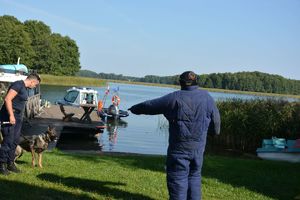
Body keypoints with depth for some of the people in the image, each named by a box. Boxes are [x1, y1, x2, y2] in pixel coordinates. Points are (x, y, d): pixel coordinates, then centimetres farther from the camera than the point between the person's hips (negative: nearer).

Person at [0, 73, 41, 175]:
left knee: (15, 141, 11)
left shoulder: (25, 88, 16)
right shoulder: (18, 85, -13)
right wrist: (11, 116, -24)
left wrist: (19, 117, 17)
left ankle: (10, 163, 19)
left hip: (18, 117, 10)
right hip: (9, 117, -10)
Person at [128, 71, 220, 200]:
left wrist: (134, 109, 17)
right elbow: (215, 119, 13)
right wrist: (216, 131, 34)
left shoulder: (174, 98, -7)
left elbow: (151, 105, 1)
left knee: (178, 179, 1)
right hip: (198, 148, 4)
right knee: (194, 176, 16)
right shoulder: (206, 97, 2)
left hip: (179, 148, -4)